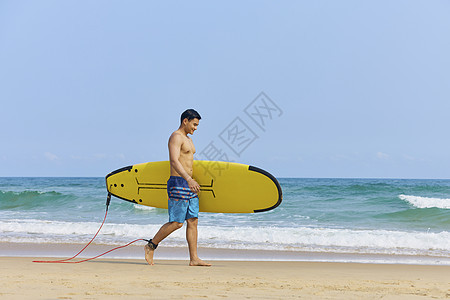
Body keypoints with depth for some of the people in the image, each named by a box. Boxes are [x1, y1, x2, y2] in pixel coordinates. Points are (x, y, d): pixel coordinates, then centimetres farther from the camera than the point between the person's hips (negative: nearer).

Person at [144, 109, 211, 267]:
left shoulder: (188, 139, 20)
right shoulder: (176, 137, -10)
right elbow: (174, 161, -24)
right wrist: (189, 179, -34)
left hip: (189, 185, 10)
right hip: (178, 184, -10)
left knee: (193, 221, 5)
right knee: (176, 222, -9)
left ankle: (194, 258, 6)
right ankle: (151, 246, 6)